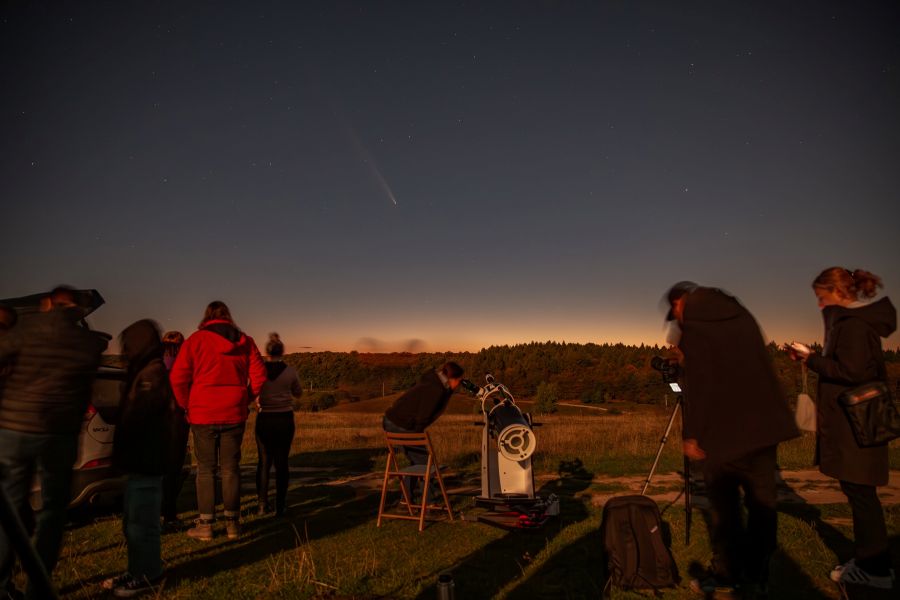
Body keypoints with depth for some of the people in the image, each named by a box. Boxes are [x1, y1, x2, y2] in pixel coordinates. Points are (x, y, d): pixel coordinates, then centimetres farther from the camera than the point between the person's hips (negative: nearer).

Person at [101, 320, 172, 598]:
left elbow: (134, 417, -23)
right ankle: (137, 571, 32)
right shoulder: (143, 372, 15)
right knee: (131, 521, 19)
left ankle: (147, 577, 13)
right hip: (140, 460, 10)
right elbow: (129, 414, 16)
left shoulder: (153, 374, -17)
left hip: (146, 462, -10)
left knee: (141, 522, 0)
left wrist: (119, 450, -10)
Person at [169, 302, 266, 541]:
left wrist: (187, 405, 6)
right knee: (231, 468, 9)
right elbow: (259, 376, 0)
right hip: (234, 415, 2)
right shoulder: (245, 341, 5)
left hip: (203, 414, -2)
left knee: (205, 469, 8)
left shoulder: (196, 339, -2)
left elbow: (177, 377, -7)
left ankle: (205, 525, 12)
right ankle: (232, 523, 15)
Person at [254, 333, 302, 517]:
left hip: (264, 420, 1)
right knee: (281, 463, 8)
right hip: (285, 420, 0)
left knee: (264, 462, 15)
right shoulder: (290, 371, -7)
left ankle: (262, 504, 13)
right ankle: (279, 506, 9)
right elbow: (298, 393, 8)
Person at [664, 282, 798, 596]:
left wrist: (690, 435, -12)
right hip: (764, 427, 7)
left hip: (725, 431, -6)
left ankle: (727, 574, 19)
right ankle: (757, 574, 23)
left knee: (724, 506, 7)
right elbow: (760, 368, 18)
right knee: (761, 503, 13)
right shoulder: (742, 315, 11)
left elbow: (696, 384, -16)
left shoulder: (693, 327, -10)